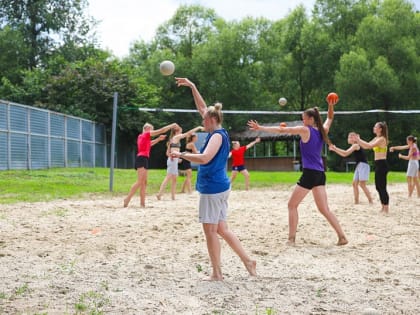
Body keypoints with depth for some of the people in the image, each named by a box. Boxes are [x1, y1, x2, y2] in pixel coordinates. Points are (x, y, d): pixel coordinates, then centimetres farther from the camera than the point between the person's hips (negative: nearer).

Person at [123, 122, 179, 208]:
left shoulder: (141, 136, 21)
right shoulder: (146, 134, -2)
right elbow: (162, 130, 1)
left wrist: (159, 139, 36)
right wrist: (172, 126, 10)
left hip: (142, 159, 10)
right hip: (142, 159, -10)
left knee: (144, 182, 7)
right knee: (140, 182, -15)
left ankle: (142, 203, 4)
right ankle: (127, 199, -20)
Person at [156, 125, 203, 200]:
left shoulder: (172, 139, 19)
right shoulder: (176, 137, -3)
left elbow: (167, 153, 19)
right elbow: (188, 133, -5)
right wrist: (198, 128, 1)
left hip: (172, 160, 9)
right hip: (173, 160, -9)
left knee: (174, 178, 10)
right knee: (168, 177, -11)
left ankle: (173, 196, 12)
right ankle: (159, 193, -16)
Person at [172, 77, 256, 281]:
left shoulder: (218, 135, -13)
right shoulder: (217, 132, 12)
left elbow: (204, 158, -29)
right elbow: (203, 108, 22)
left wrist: (182, 155, -18)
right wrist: (192, 86, 22)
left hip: (213, 188, -9)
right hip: (219, 186, 9)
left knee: (210, 230, -2)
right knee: (221, 229, 13)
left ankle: (217, 273, 4)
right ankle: (248, 261, 14)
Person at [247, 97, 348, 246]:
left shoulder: (305, 130, -8)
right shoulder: (322, 131, 10)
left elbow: (281, 130, -6)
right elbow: (330, 118, 32)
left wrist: (260, 127, -2)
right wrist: (331, 105, 16)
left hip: (309, 173, -7)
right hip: (320, 173, 7)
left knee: (292, 205, 5)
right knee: (324, 209, 9)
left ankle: (291, 238, 4)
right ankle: (342, 237, 3)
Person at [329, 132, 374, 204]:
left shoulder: (356, 145, -12)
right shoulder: (354, 146, 16)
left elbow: (346, 153, -19)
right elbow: (344, 154, 19)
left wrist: (335, 148, -14)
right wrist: (334, 149, 15)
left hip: (363, 166, -10)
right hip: (359, 166, 10)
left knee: (362, 184, -13)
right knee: (355, 184, 6)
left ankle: (371, 201, -12)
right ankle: (356, 201, 8)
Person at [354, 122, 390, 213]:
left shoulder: (382, 139, -13)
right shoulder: (376, 139, 15)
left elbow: (369, 146, -23)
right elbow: (366, 146, 15)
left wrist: (359, 140, -19)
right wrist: (358, 140, 5)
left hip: (382, 164, -10)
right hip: (378, 164, 10)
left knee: (382, 187, -8)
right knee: (378, 187, 13)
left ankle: (386, 208, -4)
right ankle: (383, 207, 20)